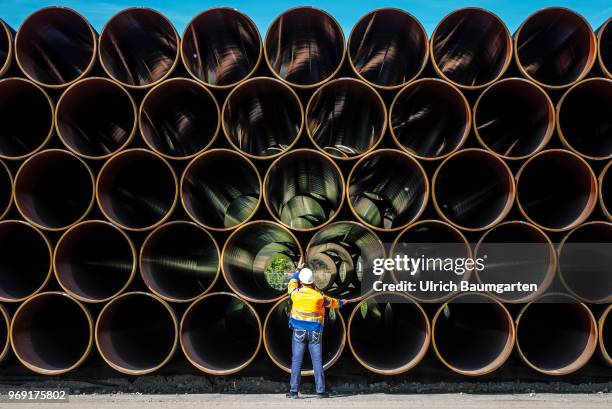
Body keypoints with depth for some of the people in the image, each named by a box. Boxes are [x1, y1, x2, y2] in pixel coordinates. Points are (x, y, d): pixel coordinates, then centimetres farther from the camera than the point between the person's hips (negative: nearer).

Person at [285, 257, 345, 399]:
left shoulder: (296, 294, -4)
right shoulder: (319, 296, -3)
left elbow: (292, 284, 19)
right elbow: (332, 302, 16)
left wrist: (298, 270, 32)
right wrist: (341, 302, 39)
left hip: (299, 332, 0)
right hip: (315, 332, 0)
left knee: (296, 361, -1)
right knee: (317, 361, 2)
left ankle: (293, 391, -4)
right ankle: (320, 390, 0)